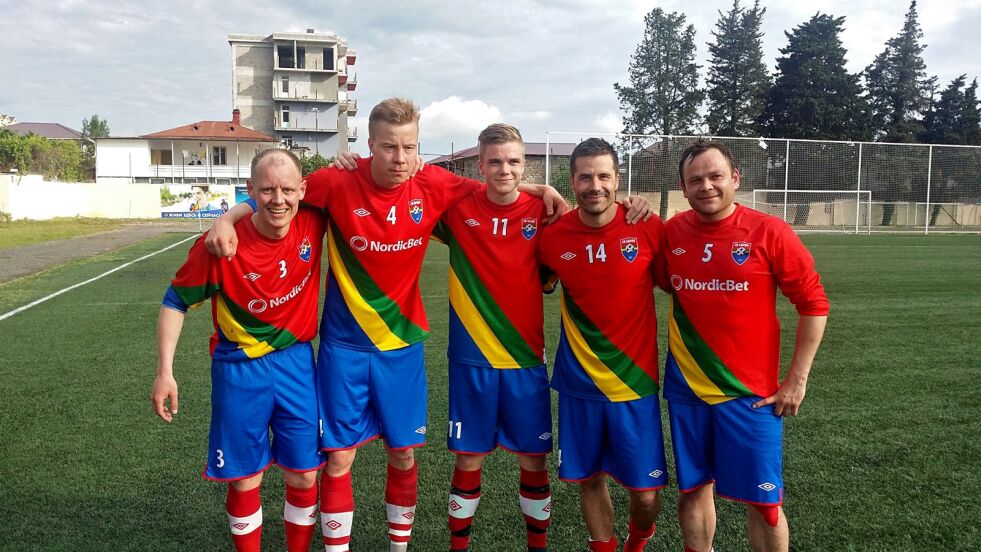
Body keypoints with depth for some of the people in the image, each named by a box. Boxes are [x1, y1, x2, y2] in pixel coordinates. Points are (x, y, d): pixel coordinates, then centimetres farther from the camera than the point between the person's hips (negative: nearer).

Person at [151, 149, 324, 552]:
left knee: (303, 476, 10)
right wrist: (165, 372, -8)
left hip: (296, 362, 2)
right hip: (238, 368, -2)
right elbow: (176, 301, -5)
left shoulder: (312, 223, -12)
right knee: (245, 479, 10)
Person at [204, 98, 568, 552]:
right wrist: (227, 219, -16)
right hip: (344, 344, -2)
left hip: (402, 343, 2)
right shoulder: (338, 183, -15)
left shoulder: (433, 186, -9)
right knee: (340, 455, 5)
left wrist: (538, 189, -4)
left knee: (403, 452, 13)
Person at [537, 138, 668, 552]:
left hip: (635, 380, -1)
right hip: (578, 382, 1)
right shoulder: (553, 236, -6)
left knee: (645, 491, 5)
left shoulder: (648, 229, -11)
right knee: (589, 479, 12)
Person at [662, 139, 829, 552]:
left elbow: (814, 304, -5)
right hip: (685, 389, 3)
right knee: (692, 489, 14)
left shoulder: (769, 232, -10)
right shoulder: (670, 233, -2)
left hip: (751, 393, -2)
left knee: (762, 501, 6)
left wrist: (797, 379, -5)